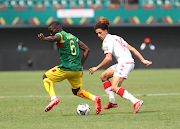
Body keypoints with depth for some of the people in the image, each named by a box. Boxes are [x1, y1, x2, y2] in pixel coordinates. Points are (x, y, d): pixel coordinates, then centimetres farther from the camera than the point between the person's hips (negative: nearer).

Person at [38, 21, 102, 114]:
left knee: (46, 77, 15)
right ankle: (94, 98, -3)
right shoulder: (73, 37, 20)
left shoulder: (60, 35, -3)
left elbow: (54, 39, -29)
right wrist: (81, 65, 18)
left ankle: (53, 98, -7)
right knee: (76, 91, 23)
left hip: (66, 68, -7)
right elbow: (87, 49, 18)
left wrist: (43, 39, -50)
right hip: (77, 69, 7)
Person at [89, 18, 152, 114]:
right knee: (103, 76, 18)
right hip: (130, 63, 10)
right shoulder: (116, 37, 23)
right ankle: (112, 101, 16)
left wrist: (96, 68, -7)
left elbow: (108, 58, -15)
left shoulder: (107, 40, -5)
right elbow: (132, 49, 20)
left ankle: (136, 102, -32)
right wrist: (143, 60, 17)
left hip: (124, 63, -10)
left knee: (114, 87, -17)